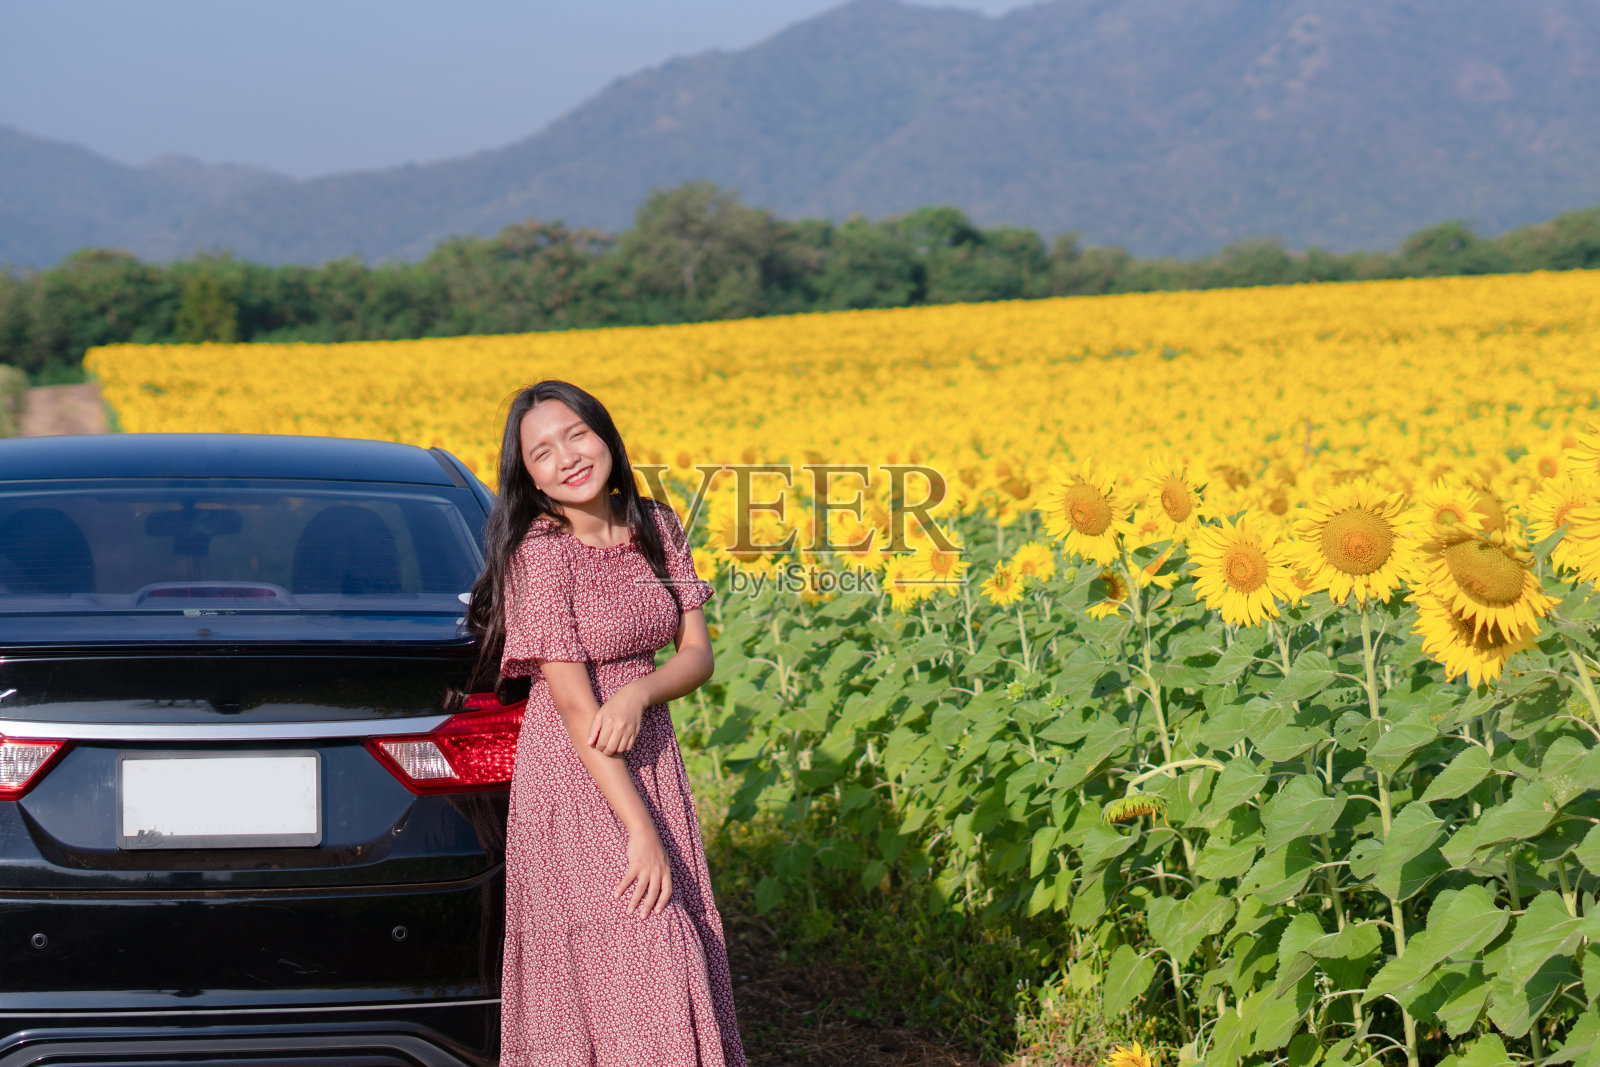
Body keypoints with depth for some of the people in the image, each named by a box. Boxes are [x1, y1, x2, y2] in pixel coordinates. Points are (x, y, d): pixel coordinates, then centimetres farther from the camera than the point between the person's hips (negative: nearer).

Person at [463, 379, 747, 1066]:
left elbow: (697, 655, 3)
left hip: (651, 766, 6)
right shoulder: (540, 552, -17)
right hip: (578, 784, -6)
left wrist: (637, 692, -20)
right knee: (638, 975, -11)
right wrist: (640, 830, -22)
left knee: (678, 955, 7)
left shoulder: (656, 530, 3)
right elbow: (574, 705, -19)